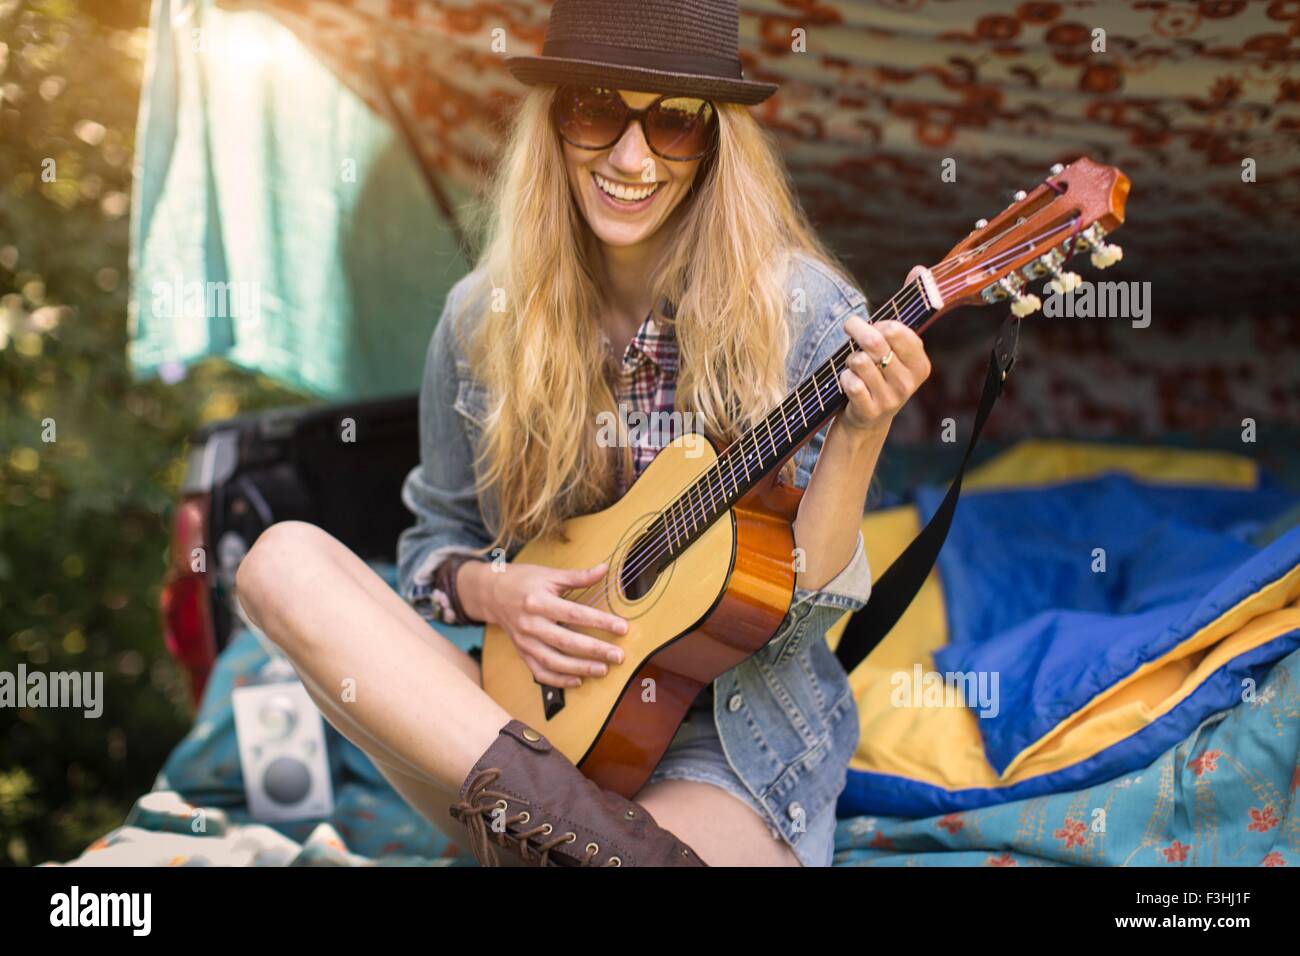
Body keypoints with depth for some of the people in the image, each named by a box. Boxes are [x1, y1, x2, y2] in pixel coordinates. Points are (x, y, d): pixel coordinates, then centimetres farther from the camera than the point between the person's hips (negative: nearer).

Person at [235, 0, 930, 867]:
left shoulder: (804, 315, -7)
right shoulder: (485, 319, 2)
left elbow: (797, 609, -9)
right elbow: (434, 545, 13)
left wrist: (857, 441, -25)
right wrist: (490, 589, -9)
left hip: (734, 750, -5)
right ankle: (561, 815, -31)